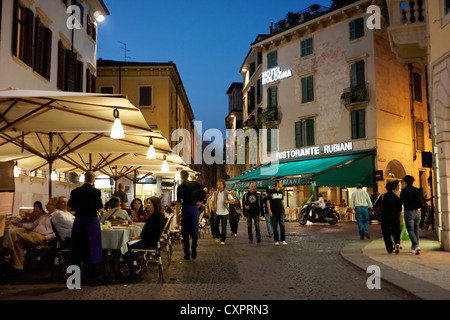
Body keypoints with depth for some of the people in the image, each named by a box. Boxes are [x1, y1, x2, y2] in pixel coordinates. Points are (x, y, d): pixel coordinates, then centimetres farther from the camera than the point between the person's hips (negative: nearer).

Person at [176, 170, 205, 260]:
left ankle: (187, 254, 6)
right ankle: (194, 244, -16)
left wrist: (177, 215, 0)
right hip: (194, 208, 1)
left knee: (185, 232, 6)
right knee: (194, 229, 12)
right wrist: (200, 200, -1)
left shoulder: (180, 187, -1)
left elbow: (178, 202, -4)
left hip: (185, 209, -1)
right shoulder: (195, 184, 5)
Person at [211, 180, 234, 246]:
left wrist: (228, 201, -33)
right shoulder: (215, 193, 5)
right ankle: (218, 236, 29)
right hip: (217, 212, 3)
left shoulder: (227, 193, -6)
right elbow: (213, 201, 19)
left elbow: (233, 200, -13)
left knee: (223, 227, 0)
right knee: (215, 226, 3)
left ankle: (223, 240, 11)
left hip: (224, 213, -3)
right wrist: (213, 207, 4)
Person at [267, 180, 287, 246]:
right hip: (274, 212, -3)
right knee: (275, 227, 2)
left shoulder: (281, 192, 12)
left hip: (281, 211, 3)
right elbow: (268, 201, -3)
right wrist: (269, 211, -11)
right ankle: (276, 241, 9)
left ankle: (283, 240, -1)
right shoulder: (271, 192, -2)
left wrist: (284, 209, 16)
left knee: (282, 225, -7)